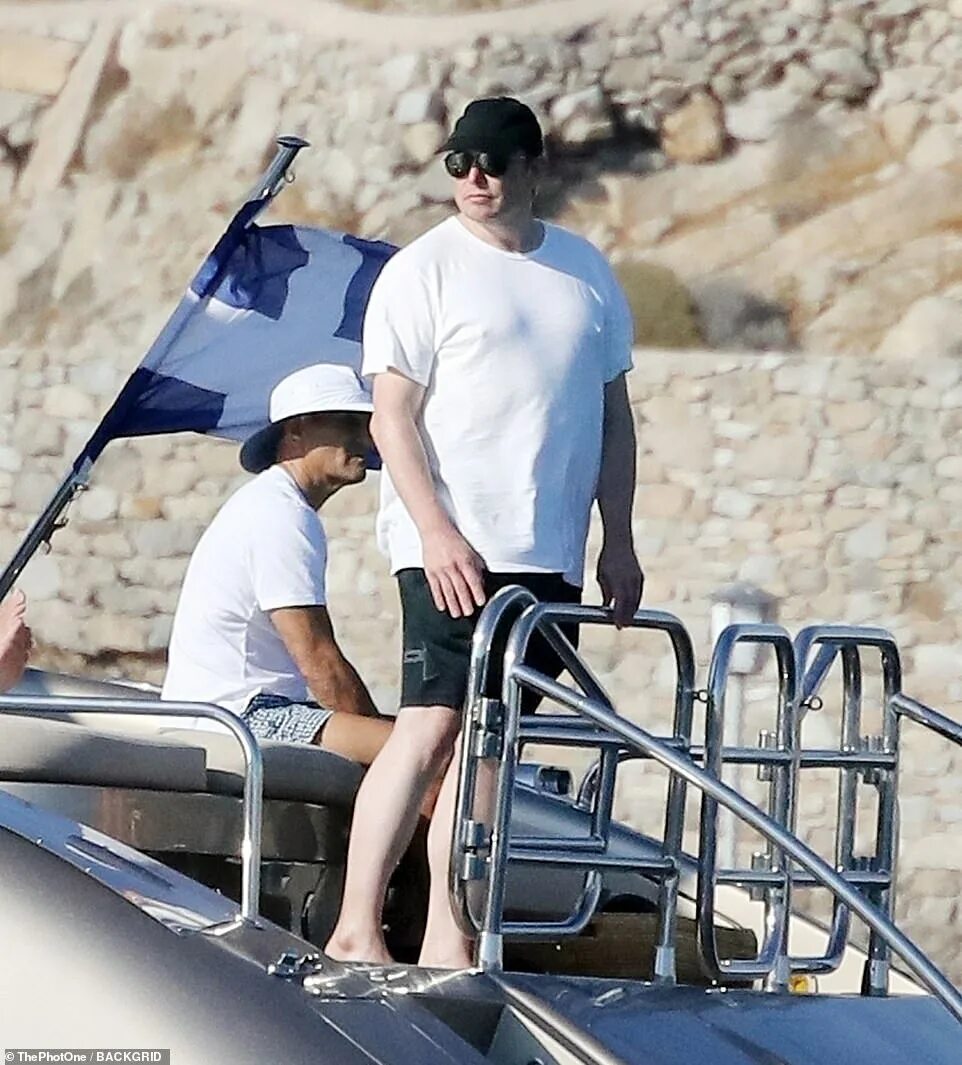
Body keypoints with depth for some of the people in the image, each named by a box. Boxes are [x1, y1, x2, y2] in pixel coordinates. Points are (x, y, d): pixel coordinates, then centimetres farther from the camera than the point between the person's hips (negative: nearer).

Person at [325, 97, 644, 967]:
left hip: (550, 556, 5)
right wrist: (438, 533, -15)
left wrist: (619, 544, 12)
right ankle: (356, 933, -11)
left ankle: (447, 942, 7)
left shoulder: (587, 273, 14)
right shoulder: (423, 270, -1)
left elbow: (613, 414, 18)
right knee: (432, 725, -13)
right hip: (453, 547, -5)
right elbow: (392, 417, -6)